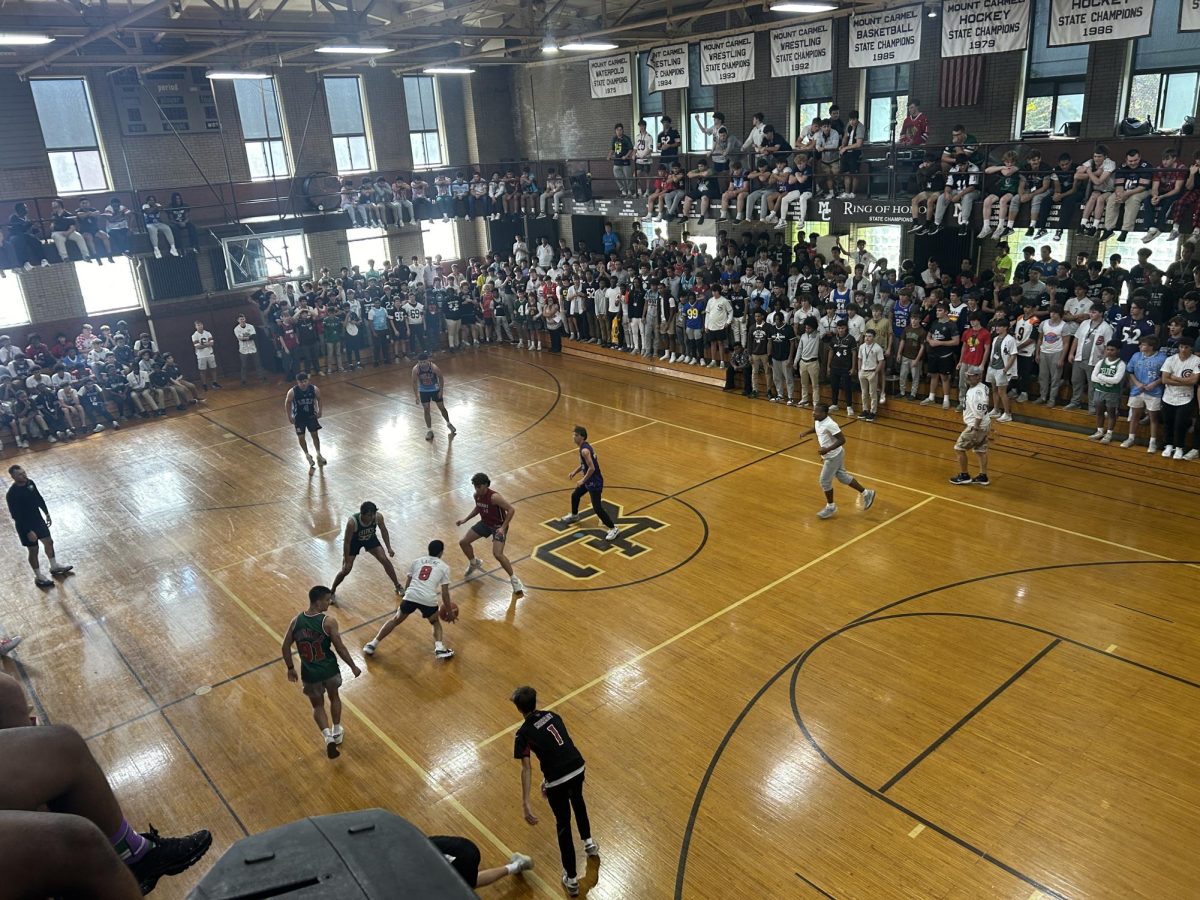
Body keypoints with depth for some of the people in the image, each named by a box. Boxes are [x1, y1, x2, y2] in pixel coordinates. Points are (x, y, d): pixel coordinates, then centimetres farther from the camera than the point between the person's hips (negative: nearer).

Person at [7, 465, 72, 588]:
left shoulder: (30, 482, -8)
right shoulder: (12, 494, -29)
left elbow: (39, 498, 9)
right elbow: (16, 516, -25)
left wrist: (47, 514, 15)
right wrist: (28, 531, -23)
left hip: (38, 519, 7)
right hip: (25, 525, -7)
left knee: (49, 542, 20)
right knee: (33, 550, 8)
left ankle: (54, 566, 42)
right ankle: (39, 577, 26)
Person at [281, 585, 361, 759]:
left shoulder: (296, 621, -7)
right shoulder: (328, 621, -20)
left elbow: (285, 647, 0)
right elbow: (340, 648, -16)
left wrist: (290, 669, 15)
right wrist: (353, 666, -2)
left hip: (309, 673, 2)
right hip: (329, 669, -2)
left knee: (318, 706, 21)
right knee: (334, 697, 27)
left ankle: (328, 736, 1)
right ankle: (337, 732, 40)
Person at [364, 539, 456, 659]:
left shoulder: (417, 561, 23)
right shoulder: (444, 567, 15)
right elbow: (445, 593, 13)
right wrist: (449, 611, 23)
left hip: (411, 596, 2)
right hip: (428, 600, -2)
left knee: (395, 620, 25)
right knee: (435, 622, 27)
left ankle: (372, 645, 25)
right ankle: (439, 648, 7)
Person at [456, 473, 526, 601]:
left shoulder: (494, 497, -31)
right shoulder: (477, 495, -8)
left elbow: (511, 510, -28)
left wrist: (503, 527, -32)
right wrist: (465, 520, 9)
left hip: (498, 526, -8)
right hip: (485, 523, 8)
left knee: (497, 554, -24)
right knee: (463, 542, 9)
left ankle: (514, 580, -7)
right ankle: (474, 564, 39)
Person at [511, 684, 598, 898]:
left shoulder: (523, 733, -7)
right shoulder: (553, 716, 9)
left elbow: (527, 769, -14)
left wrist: (525, 803, -16)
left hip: (557, 780, -5)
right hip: (578, 767, 5)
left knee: (563, 824, 16)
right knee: (577, 800, 38)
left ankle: (571, 879, 26)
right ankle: (589, 842, 58)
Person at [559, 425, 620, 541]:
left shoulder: (584, 450, -26)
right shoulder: (584, 446, 5)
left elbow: (592, 468, -28)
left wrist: (583, 480, -20)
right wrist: (575, 471, 12)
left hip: (595, 482, -10)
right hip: (590, 480, 10)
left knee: (597, 508, -9)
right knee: (575, 495, 26)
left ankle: (613, 529, -1)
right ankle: (574, 516, 52)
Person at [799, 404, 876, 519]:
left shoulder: (830, 424, -30)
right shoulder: (818, 421, -2)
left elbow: (842, 440, -27)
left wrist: (827, 449, -33)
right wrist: (806, 433, 7)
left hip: (833, 456, -9)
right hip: (834, 455, 9)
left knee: (825, 481, 3)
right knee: (842, 476, 20)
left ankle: (830, 506, 22)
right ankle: (866, 493, 32)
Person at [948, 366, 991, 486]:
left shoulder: (976, 392, -26)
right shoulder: (983, 387, 7)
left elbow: (979, 413, -28)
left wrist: (975, 429, -23)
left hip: (977, 426, -10)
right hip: (985, 423, 10)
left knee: (958, 448, 1)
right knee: (980, 450, 16)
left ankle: (964, 476, 9)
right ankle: (983, 476, 22)